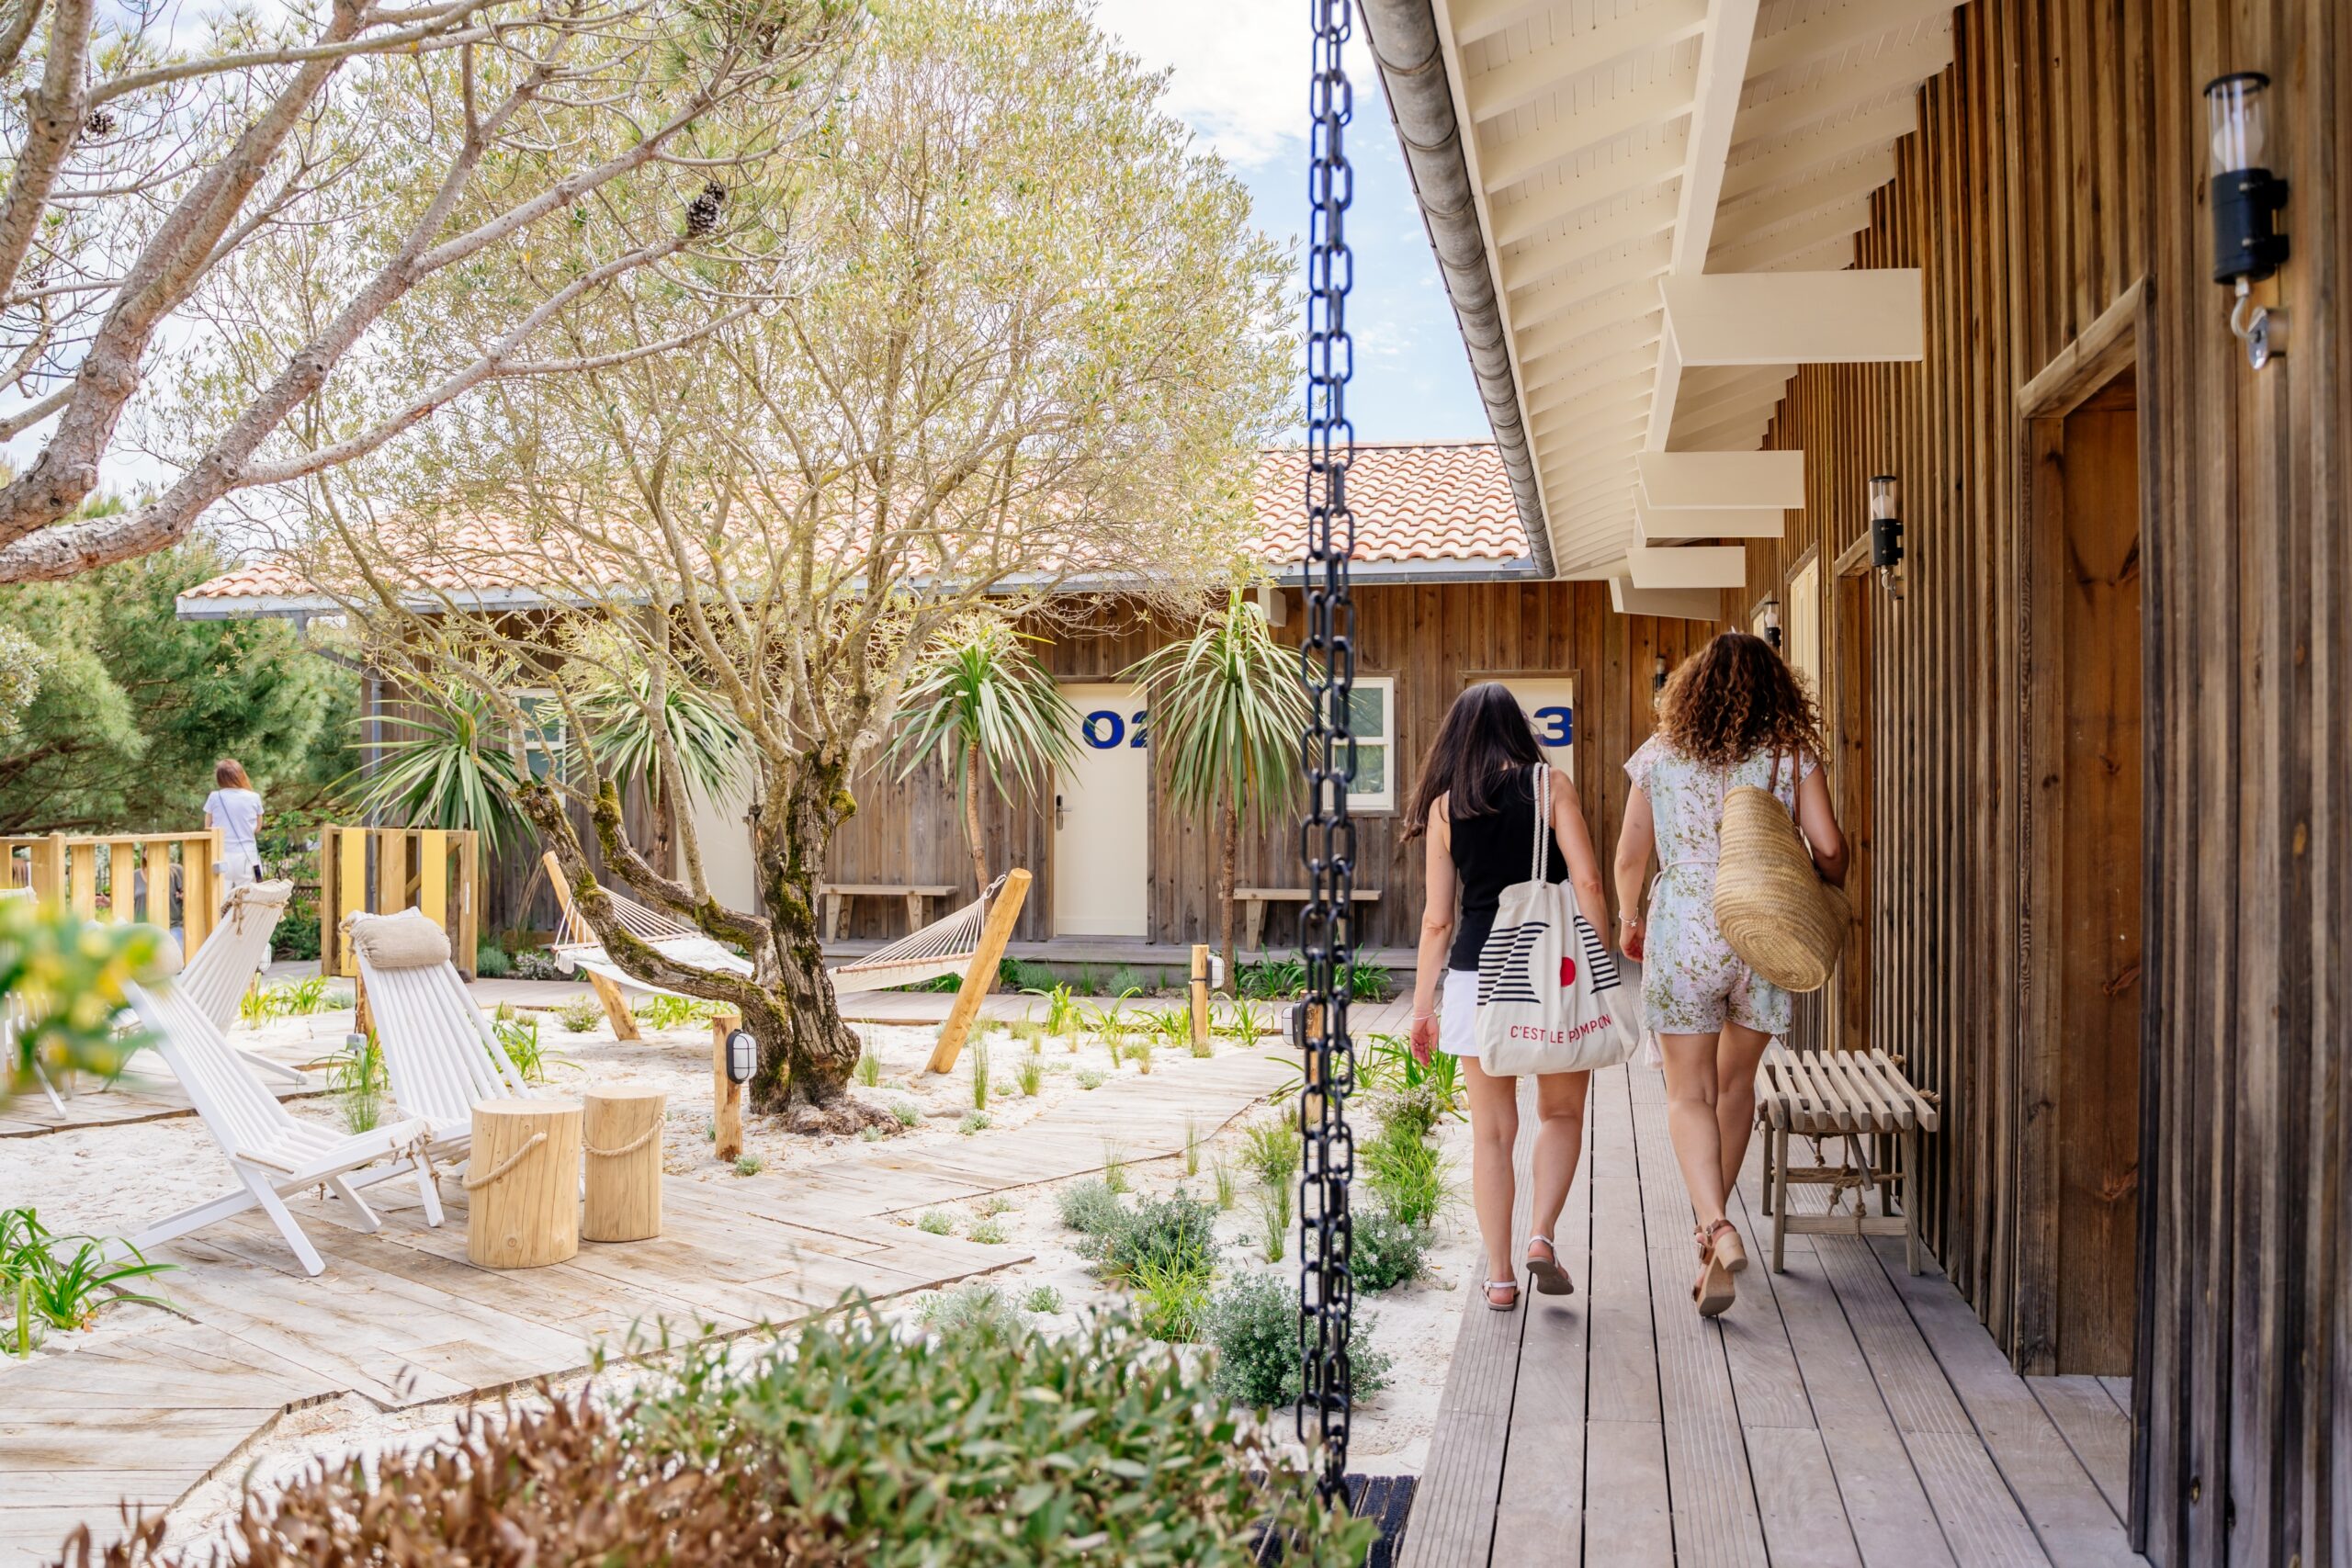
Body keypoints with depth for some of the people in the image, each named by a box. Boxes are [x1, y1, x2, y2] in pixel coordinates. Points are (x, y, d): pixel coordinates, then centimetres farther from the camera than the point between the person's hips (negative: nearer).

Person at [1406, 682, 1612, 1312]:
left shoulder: (1444, 806, 4)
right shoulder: (1551, 785, 0)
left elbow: (1437, 918, 4)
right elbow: (1587, 882, -7)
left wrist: (1423, 1005, 10)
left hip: (1477, 974, 1)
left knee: (1493, 1130, 10)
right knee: (1561, 1113, 17)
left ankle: (1500, 1275, 12)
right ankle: (1541, 1236, -1)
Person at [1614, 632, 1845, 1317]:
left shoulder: (1661, 756, 2)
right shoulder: (1791, 755, -1)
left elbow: (1629, 857, 5)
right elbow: (1829, 849, -6)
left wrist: (1630, 920, 22)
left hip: (1683, 935, -1)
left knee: (1690, 1094, 5)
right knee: (1736, 1082, 19)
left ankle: (1717, 1229, -15)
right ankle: (1713, 1227, 29)